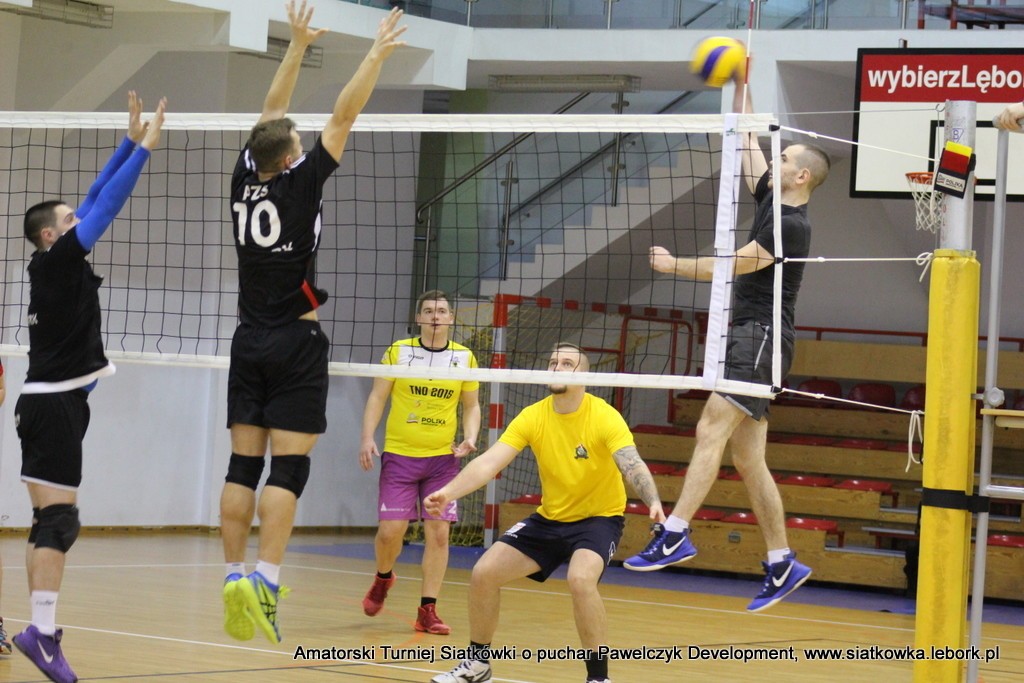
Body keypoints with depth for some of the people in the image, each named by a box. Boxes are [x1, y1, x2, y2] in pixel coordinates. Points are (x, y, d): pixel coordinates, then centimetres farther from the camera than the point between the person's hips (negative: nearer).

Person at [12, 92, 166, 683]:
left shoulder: (62, 264, 13)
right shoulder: (56, 261, -9)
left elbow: (98, 198, 18)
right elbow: (107, 204, -13)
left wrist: (132, 140, 18)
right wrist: (144, 146, -10)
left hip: (56, 401, 10)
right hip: (54, 403, -10)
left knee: (53, 519, 7)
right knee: (58, 518, -14)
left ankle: (43, 630, 7)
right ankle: (42, 630, -20)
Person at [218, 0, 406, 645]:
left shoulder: (246, 179, 5)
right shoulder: (300, 180, -8)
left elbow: (272, 114, 17)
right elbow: (345, 115, -5)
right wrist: (378, 53, 2)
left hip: (250, 343, 5)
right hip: (295, 343, -5)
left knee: (244, 465, 4)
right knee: (289, 468, -8)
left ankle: (235, 578, 0)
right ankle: (266, 582, -18)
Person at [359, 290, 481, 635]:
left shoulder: (464, 358, 4)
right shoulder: (398, 352, 0)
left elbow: (471, 405, 12)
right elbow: (377, 397, 2)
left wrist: (470, 438, -6)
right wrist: (368, 438, -9)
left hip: (442, 459, 1)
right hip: (399, 455, -1)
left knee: (438, 533, -5)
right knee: (390, 531, -6)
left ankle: (427, 610, 3)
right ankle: (383, 578, 27)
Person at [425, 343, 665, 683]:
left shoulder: (604, 417, -20)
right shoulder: (532, 417, -9)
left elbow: (632, 464, -34)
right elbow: (488, 463, -17)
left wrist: (653, 502, -54)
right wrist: (448, 492, -34)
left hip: (599, 517, -5)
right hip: (549, 517, 5)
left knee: (580, 578, -33)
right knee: (484, 573, -3)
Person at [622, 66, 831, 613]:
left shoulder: (792, 225, -11)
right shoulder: (772, 203, 15)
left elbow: (732, 265, -15)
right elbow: (746, 143, 21)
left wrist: (670, 265, -6)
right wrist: (739, 83, 19)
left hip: (760, 338, -9)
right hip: (746, 337, 9)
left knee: (711, 431, -20)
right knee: (747, 458, 6)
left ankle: (675, 533, -29)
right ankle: (782, 563, 7)